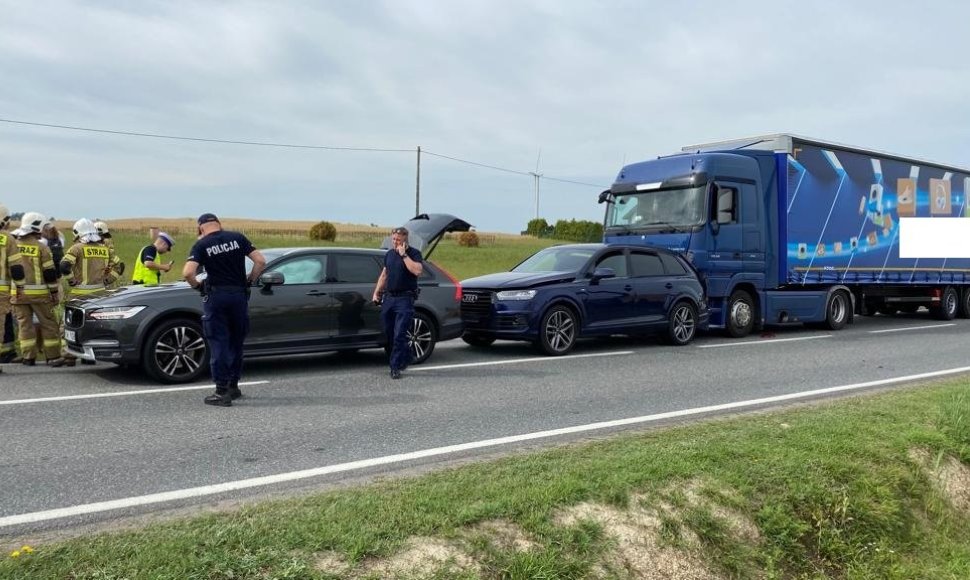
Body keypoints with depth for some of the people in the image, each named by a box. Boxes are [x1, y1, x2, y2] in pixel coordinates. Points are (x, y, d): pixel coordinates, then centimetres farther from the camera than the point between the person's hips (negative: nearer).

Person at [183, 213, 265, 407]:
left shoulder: (201, 245, -4)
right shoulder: (237, 238, 4)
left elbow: (187, 273, -15)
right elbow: (260, 261, -2)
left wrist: (197, 286, 3)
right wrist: (250, 281, 10)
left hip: (216, 296, -3)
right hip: (239, 295, 3)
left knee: (219, 344, 2)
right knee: (236, 342, 16)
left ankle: (222, 392, 0)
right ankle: (233, 386, 24)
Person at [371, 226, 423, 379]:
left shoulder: (413, 253, -4)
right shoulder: (389, 254, 15)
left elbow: (417, 271, -22)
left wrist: (404, 255, -18)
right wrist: (376, 293, 17)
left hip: (405, 299, -7)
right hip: (388, 298, 7)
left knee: (399, 335, -10)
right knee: (389, 333, 11)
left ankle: (395, 367, -5)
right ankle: (406, 357, 29)